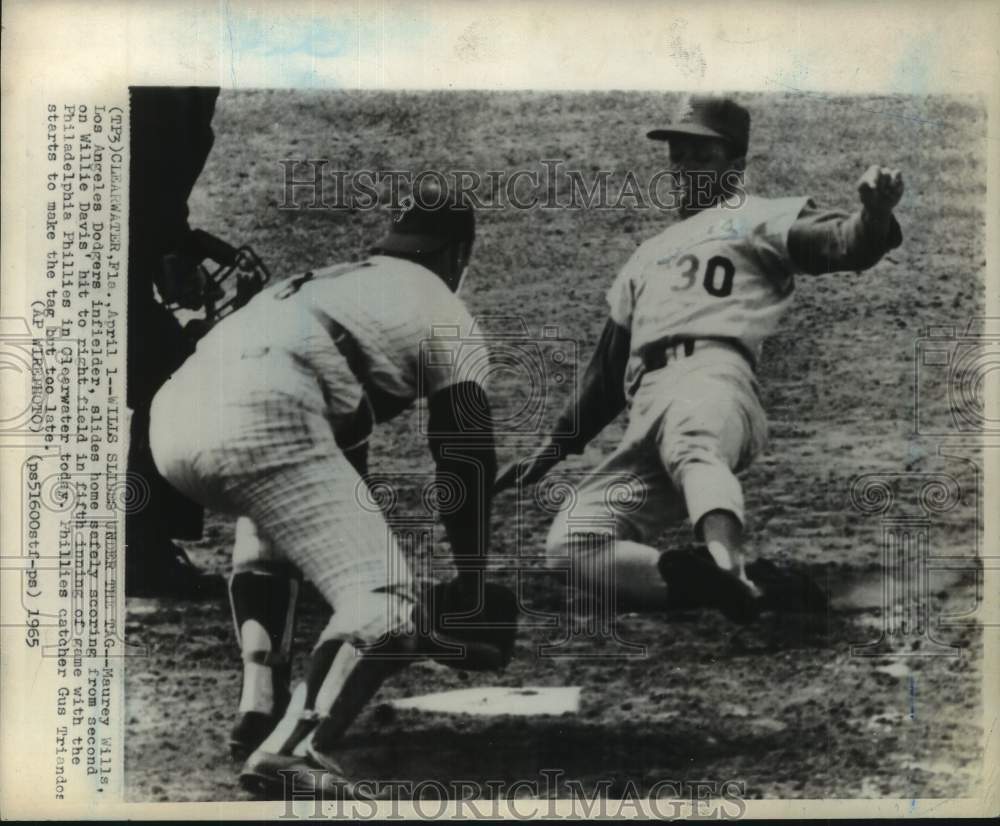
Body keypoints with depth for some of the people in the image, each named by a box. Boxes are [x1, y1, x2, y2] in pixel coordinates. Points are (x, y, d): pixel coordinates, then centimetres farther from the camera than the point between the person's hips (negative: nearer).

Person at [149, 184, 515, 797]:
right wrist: (472, 583, 29)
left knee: (279, 519, 36)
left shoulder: (321, 282, 38)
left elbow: (345, 438, 44)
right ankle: (296, 748, -28)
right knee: (390, 605, -4)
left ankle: (261, 708, 23)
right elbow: (468, 460, 16)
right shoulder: (440, 310, 19)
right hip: (261, 420, -8)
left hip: (171, 411, 8)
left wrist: (360, 544, 50)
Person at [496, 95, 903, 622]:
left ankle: (727, 570, -67)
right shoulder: (649, 256, 37)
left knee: (692, 446, -42)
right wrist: (554, 448, 34)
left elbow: (843, 246, -2)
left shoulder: (761, 219, 19)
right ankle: (744, 582, -24)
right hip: (646, 412, 6)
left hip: (710, 377, -6)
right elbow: (608, 368, 38)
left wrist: (875, 213, -25)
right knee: (570, 544, -15)